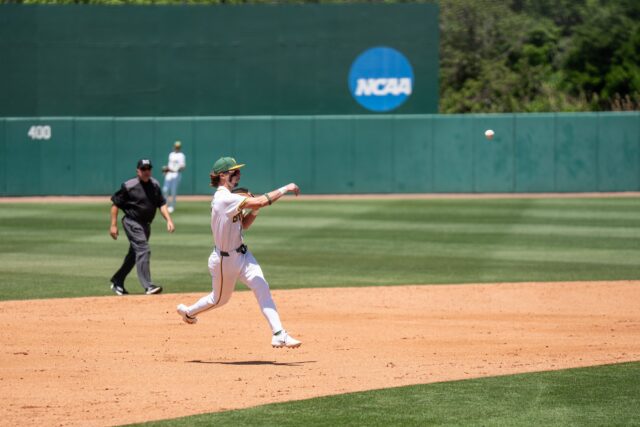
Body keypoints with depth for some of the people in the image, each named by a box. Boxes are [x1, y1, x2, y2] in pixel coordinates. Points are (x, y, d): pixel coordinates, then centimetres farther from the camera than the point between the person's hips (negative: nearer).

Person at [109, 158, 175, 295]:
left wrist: (168, 220, -6)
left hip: (146, 224, 7)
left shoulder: (155, 185, 4)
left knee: (134, 254, 14)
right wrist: (113, 225, -9)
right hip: (132, 223, -7)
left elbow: (161, 204, 8)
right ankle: (148, 286, -22)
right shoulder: (129, 186, -13)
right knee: (143, 251, -18)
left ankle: (117, 282, 28)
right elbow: (115, 204, -7)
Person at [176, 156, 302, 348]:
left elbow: (244, 224, 14)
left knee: (262, 289, -9)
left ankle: (278, 335, -15)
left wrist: (254, 209, -4)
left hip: (242, 255, 8)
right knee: (219, 299, 14)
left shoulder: (231, 199, 6)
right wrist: (285, 189, -27)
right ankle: (188, 311, 43)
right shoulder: (224, 199, -25)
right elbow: (261, 202, -33)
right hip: (225, 259, -8)